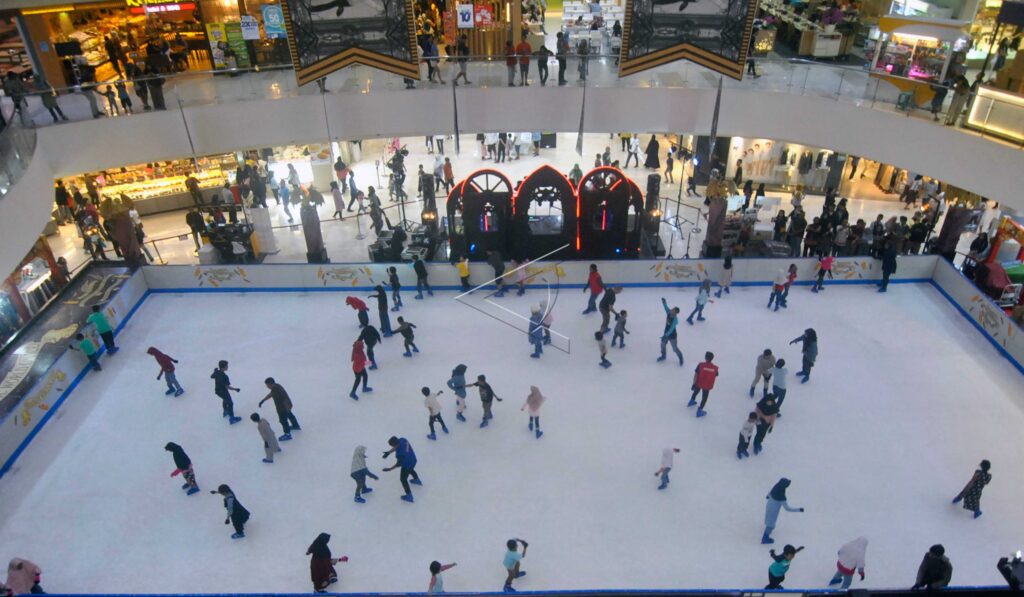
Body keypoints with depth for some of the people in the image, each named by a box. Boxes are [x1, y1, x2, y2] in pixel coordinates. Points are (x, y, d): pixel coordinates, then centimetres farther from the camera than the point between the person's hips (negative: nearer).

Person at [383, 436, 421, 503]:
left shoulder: (400, 454, -41)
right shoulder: (402, 440, -21)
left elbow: (398, 464, -25)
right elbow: (396, 447, 0)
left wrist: (389, 469, -16)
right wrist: (389, 452, -4)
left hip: (407, 465, -7)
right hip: (413, 460, 7)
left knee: (403, 479, 17)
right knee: (410, 469, 39)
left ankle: (409, 496, 32)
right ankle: (417, 480, 67)